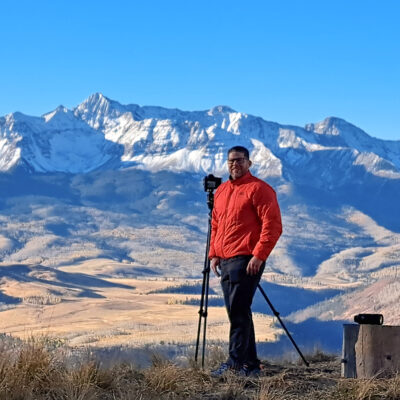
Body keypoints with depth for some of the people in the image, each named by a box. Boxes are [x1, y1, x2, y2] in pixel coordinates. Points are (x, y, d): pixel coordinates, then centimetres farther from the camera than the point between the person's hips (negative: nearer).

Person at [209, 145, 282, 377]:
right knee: (236, 312, 9)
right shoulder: (221, 191, 18)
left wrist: (259, 256, -18)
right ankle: (250, 365, 14)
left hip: (246, 261, -8)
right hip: (225, 261, 8)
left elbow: (273, 225, -12)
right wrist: (213, 254, 14)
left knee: (239, 311, -13)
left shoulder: (259, 189, -6)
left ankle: (236, 363, -12)